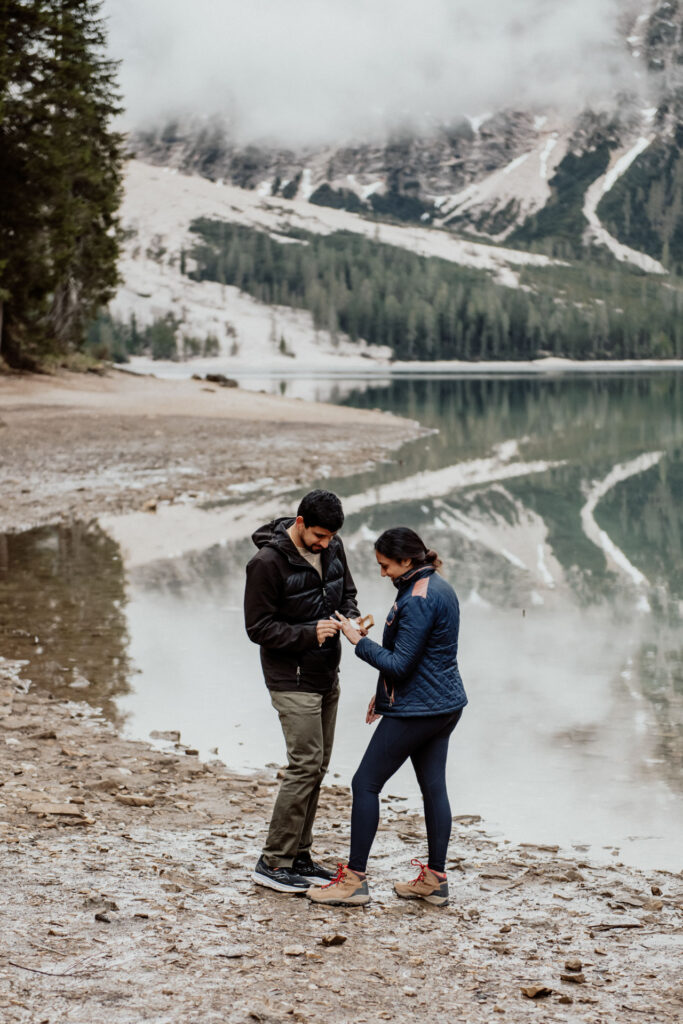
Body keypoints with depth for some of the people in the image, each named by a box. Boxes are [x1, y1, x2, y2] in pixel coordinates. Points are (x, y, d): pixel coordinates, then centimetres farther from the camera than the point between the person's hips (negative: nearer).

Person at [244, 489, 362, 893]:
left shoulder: (332, 547, 1)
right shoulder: (268, 563, -20)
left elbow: (347, 590, 16)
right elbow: (259, 627, -16)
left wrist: (350, 617, -6)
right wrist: (310, 633, -26)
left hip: (327, 676, 8)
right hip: (293, 680, -8)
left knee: (318, 766, 10)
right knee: (305, 766, -9)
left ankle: (299, 855, 20)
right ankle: (272, 863, 0)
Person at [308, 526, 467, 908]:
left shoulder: (418, 600, -20)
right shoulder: (439, 586, 11)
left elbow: (399, 663, -21)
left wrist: (359, 640, -12)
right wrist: (386, 693, 21)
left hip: (415, 711, -10)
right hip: (445, 704, 10)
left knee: (366, 784, -2)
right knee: (433, 787, 12)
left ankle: (354, 880, 2)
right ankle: (436, 879, 17)